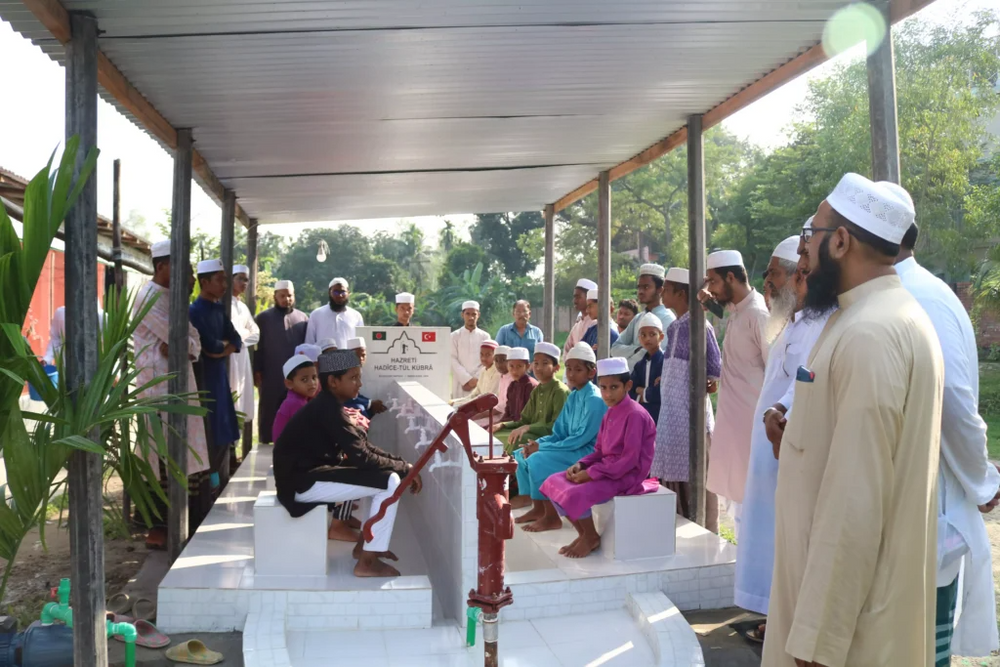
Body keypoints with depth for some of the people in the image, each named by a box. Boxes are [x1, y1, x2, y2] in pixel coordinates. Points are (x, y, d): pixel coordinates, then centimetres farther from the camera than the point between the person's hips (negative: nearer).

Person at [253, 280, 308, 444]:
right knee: (269, 414, 3)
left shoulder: (303, 318, 10)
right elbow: (256, 347, 1)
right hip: (271, 377, -2)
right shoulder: (263, 318, 3)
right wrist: (257, 372, -5)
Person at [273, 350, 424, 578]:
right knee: (390, 482, -15)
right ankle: (366, 563, -7)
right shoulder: (328, 409, -20)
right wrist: (404, 468, -11)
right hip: (304, 482, -10)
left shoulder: (328, 405, 11)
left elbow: (364, 446, 12)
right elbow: (360, 457, -22)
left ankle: (366, 544, 20)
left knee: (387, 473, 14)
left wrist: (402, 464, 0)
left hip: (313, 474, 10)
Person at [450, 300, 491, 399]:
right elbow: (452, 360, -2)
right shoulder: (454, 336, 5)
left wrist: (476, 380, -8)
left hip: (480, 384, 1)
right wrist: (467, 379, -11)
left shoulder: (485, 336, 8)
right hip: (460, 384, 0)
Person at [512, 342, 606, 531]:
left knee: (538, 460, -26)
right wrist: (538, 443, -10)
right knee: (520, 455, 5)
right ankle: (538, 508, 10)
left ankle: (551, 517, -13)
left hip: (588, 452, -10)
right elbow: (559, 433, 11)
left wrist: (542, 447, -19)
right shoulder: (573, 397, 10)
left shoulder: (595, 399, -18)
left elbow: (581, 438, -22)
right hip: (573, 448, 10)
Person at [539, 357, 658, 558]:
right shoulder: (608, 415, 11)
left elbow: (630, 459, -23)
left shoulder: (635, 415, -18)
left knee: (575, 495, -28)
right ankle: (583, 534, 10)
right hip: (606, 470, 9)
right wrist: (580, 465, -6)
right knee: (554, 482, 2)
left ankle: (592, 538, 0)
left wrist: (592, 473, -22)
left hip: (626, 475, -9)